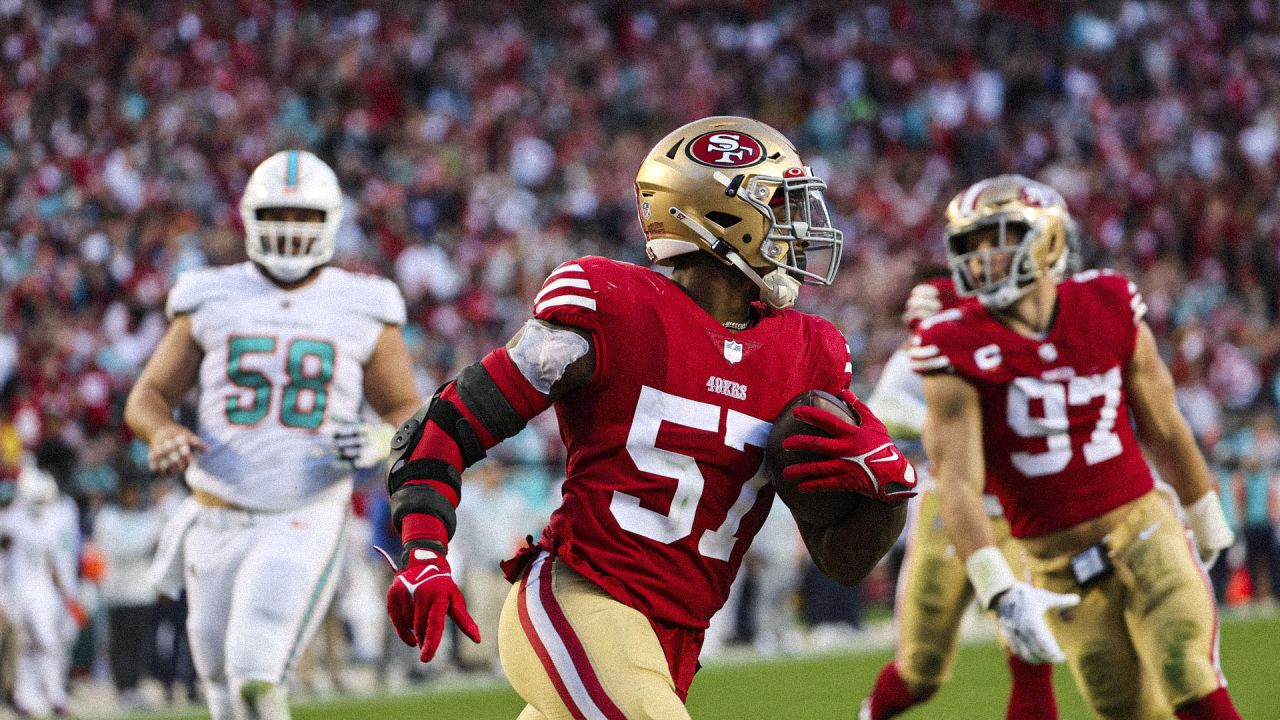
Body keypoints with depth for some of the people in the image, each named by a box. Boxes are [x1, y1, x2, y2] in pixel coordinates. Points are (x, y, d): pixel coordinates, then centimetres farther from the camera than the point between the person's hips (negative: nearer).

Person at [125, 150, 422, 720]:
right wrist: (164, 434, -16)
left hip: (306, 521, -3)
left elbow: (406, 412, 10)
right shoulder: (211, 303, 4)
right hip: (219, 518, 3)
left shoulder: (364, 313, 2)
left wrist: (381, 441, -14)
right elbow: (147, 399, 8)